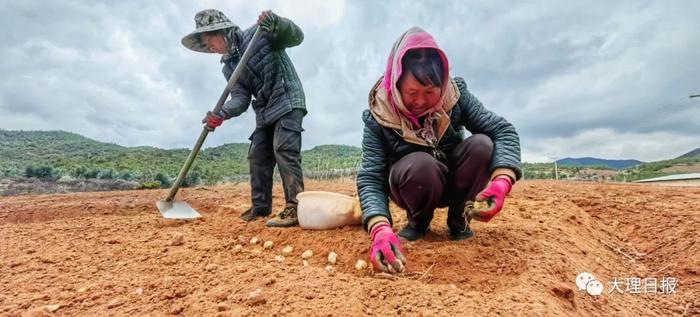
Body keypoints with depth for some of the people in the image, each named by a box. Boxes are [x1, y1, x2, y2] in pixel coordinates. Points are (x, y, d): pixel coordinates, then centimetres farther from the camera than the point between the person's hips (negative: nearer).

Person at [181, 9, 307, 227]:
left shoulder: (260, 33, -5)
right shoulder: (229, 67, 11)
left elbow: (296, 37, -10)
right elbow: (240, 98, 1)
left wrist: (277, 23, -31)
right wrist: (222, 113, -19)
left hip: (288, 102, -7)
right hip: (265, 112, 8)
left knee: (284, 150, -20)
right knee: (257, 156, 7)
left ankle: (294, 208, -17)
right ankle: (260, 207, 20)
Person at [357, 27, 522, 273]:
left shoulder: (455, 95, -17)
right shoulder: (378, 117, -23)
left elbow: (502, 130, -19)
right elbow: (370, 178, -28)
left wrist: (502, 180, -38)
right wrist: (381, 228, -46)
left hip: (453, 182, 3)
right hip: (410, 185, -2)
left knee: (482, 145, -26)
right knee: (420, 164, -36)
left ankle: (457, 218, -2)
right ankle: (418, 221, -2)